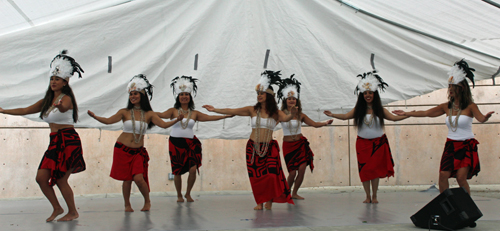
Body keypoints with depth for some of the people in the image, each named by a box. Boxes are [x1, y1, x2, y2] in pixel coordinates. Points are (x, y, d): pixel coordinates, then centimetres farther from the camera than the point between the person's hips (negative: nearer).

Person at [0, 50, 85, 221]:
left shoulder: (67, 98, -8)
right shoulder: (46, 101, 15)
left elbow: (63, 107, -32)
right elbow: (25, 110, 21)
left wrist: (60, 107, -55)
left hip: (68, 141, -7)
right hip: (54, 142, 7)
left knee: (60, 180, -6)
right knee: (41, 177, 0)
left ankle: (73, 212, 11)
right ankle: (57, 208, 16)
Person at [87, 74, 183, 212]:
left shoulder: (149, 114, 2)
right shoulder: (125, 112, 1)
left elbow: (163, 125, -4)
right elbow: (108, 121, -3)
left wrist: (176, 120, -18)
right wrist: (94, 116, -16)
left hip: (138, 151, 0)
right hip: (122, 149, 0)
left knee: (138, 178, -13)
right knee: (126, 179, 2)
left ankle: (147, 201, 12)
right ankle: (127, 205, 21)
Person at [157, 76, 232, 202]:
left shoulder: (194, 113, 7)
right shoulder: (173, 111, 2)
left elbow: (210, 117, 5)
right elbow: (161, 115, -11)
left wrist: (227, 116, 0)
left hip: (190, 143, 1)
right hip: (175, 143, -1)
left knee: (193, 169, -11)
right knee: (177, 172, 2)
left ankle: (188, 193, 12)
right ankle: (179, 195, 24)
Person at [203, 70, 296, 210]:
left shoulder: (275, 113, -1)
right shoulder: (252, 110, 3)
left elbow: (285, 119, -19)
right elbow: (232, 111, 3)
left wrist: (292, 115, -42)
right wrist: (215, 110, 0)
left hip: (269, 147, -2)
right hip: (253, 147, 2)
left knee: (271, 175, -13)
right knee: (255, 176, 2)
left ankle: (269, 200, 8)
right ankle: (260, 202, 16)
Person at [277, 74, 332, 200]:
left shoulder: (300, 115, 2)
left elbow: (314, 124, 2)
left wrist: (325, 123, -13)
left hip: (301, 144, 3)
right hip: (288, 145, -3)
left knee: (302, 169, -5)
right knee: (292, 172, -7)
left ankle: (294, 193, 14)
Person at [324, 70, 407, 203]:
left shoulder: (380, 110, -1)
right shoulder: (358, 110, 0)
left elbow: (393, 118, 0)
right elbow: (345, 116, -1)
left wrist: (407, 115, -12)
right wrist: (332, 115, -13)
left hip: (378, 143, -1)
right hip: (363, 143, 1)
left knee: (375, 169, 1)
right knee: (364, 170, 0)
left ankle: (374, 196, 14)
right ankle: (368, 196, 12)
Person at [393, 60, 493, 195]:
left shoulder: (470, 106, -8)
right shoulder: (447, 107, 4)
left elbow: (480, 118, -23)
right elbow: (426, 113, 10)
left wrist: (486, 117, -47)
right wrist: (406, 114, 11)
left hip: (467, 146, -4)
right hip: (450, 145, 4)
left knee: (461, 177, -13)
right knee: (443, 175, -6)